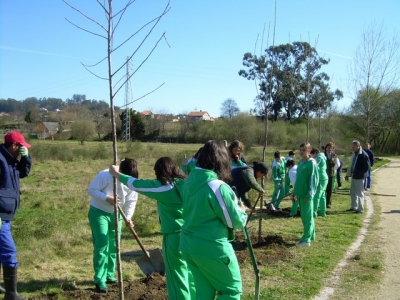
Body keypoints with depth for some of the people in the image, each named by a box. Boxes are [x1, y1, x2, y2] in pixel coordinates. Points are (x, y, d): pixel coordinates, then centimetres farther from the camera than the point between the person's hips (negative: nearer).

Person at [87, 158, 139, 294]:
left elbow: (131, 201, -7)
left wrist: (128, 218, -20)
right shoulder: (105, 175, -25)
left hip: (116, 214, 6)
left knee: (113, 246, 12)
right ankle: (100, 281, -5)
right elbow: (91, 190, -20)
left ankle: (109, 275, 28)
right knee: (102, 245, -11)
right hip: (98, 212, -6)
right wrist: (107, 198, -33)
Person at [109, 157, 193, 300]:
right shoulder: (186, 184, 0)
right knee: (191, 277, 17)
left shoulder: (163, 187, -9)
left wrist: (117, 174, 14)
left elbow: (136, 184, 2)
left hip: (174, 237, -6)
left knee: (177, 279, 5)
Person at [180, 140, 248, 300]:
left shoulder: (189, 181, 2)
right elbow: (235, 222, -13)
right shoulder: (218, 186, -21)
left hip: (189, 245, 7)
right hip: (212, 247, -7)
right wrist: (242, 214, 9)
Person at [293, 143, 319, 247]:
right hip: (300, 194, 9)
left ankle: (306, 240, 1)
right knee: (304, 216, 16)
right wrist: (295, 192, 16)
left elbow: (313, 180, -16)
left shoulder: (311, 163, -12)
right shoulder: (300, 162, 12)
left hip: (307, 195, -9)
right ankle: (310, 235, 27)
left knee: (307, 217, -3)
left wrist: (309, 195, -19)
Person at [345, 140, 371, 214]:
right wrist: (348, 174, 13)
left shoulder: (364, 155, -17)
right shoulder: (354, 154, 10)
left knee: (359, 193, 0)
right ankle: (354, 207, 30)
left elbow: (367, 167, -19)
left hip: (359, 177, -9)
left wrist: (358, 173, -20)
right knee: (353, 192, 17)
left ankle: (360, 209, 9)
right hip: (354, 176, 9)